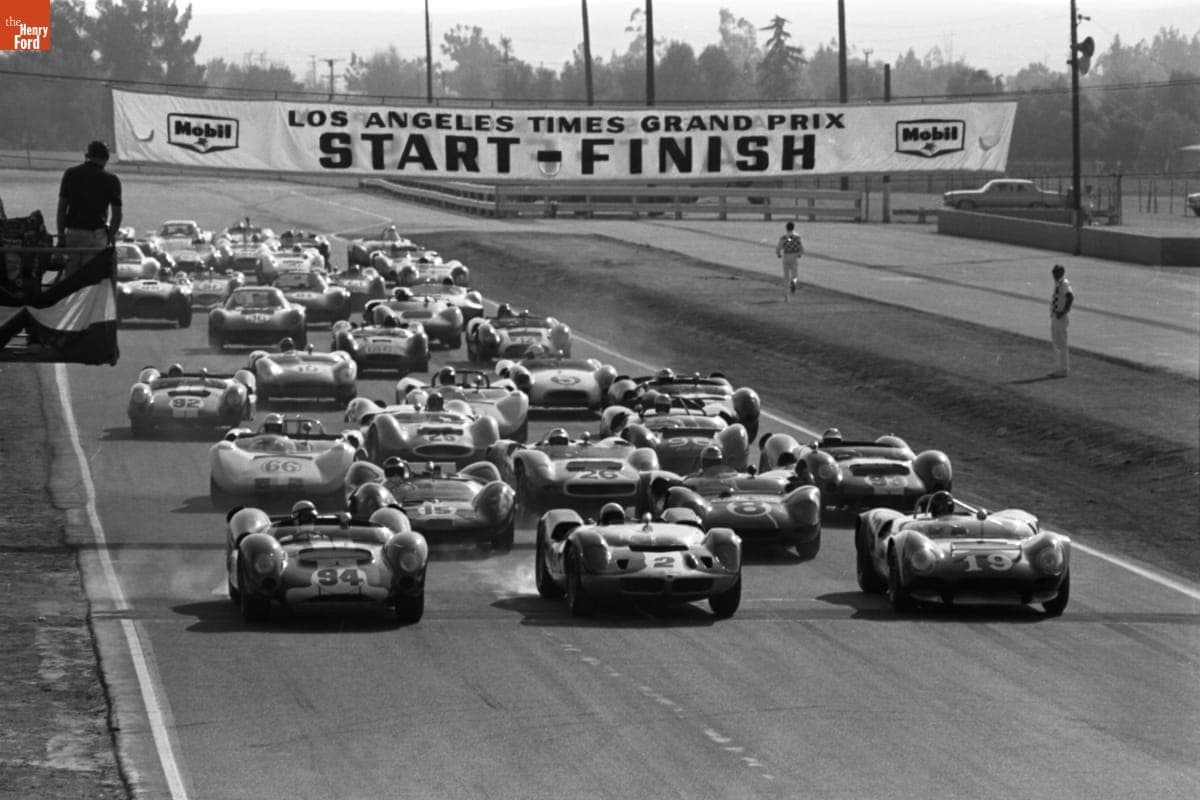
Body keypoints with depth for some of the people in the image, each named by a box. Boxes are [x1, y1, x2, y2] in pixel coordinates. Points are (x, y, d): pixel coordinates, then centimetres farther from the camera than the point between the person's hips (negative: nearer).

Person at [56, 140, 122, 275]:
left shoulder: (70, 174, 4)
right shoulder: (111, 180, 0)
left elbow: (62, 207, 3)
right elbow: (116, 214, 1)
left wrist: (61, 235, 7)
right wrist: (111, 236, 15)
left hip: (72, 232, 1)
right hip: (97, 233, -1)